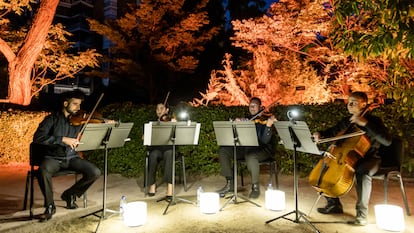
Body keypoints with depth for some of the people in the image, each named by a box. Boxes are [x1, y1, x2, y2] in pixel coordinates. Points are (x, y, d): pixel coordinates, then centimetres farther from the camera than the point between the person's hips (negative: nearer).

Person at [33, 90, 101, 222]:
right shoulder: (52, 119, -1)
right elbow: (37, 138, -14)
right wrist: (62, 139, -25)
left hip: (72, 157, 3)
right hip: (53, 157, -2)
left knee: (95, 172, -19)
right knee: (43, 171, -36)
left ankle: (70, 194, 9)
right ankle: (50, 206, -10)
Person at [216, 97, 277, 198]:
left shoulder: (265, 120, -4)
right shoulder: (247, 119, 14)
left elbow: (265, 141, -18)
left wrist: (268, 125, -33)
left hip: (262, 149, -6)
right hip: (245, 147, 6)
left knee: (250, 155, -39)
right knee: (223, 150, -12)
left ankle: (255, 186, -16)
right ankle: (230, 183, -5)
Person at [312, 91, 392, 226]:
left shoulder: (374, 121, -9)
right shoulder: (346, 121, 8)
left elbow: (387, 141, -24)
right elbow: (332, 132, 19)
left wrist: (365, 123, -29)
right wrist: (320, 134, -5)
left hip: (369, 159, -6)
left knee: (363, 173, -39)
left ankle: (362, 215, -24)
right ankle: (334, 204, 6)